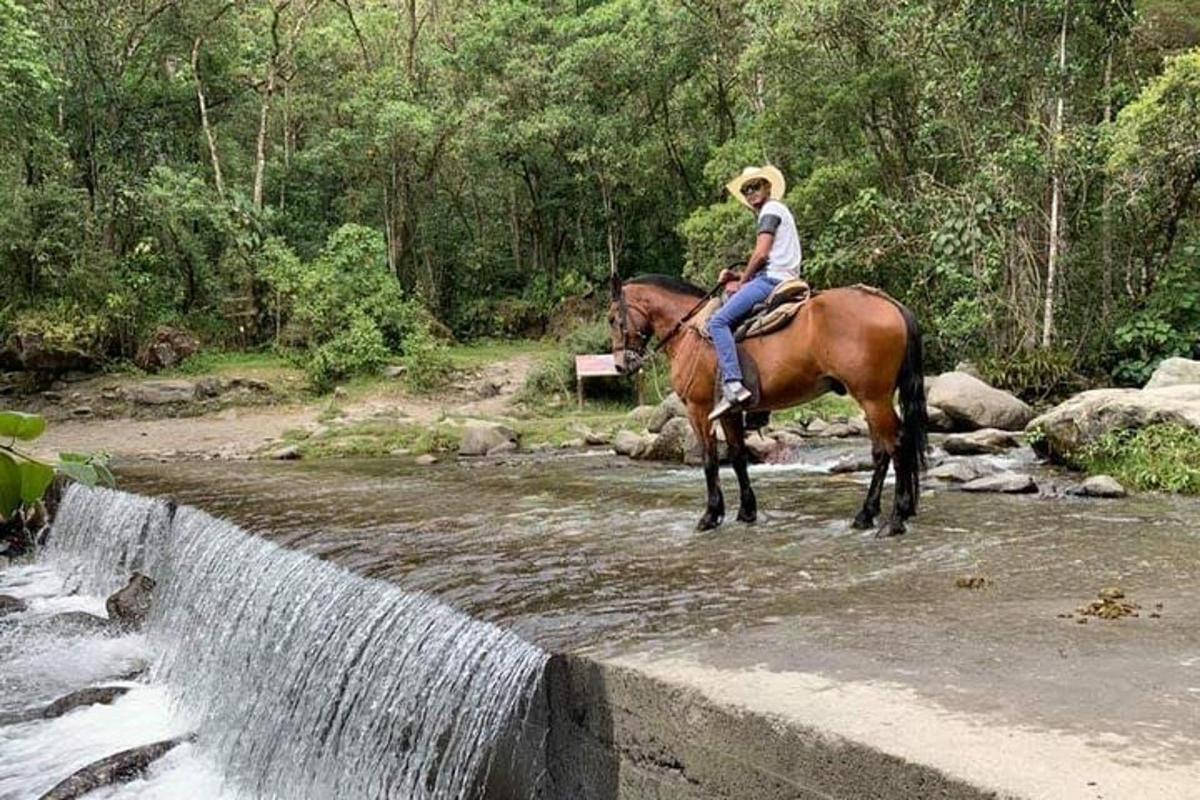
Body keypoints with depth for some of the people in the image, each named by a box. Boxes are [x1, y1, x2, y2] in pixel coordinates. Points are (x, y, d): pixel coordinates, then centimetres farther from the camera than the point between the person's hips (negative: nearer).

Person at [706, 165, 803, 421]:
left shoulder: (771, 209, 0)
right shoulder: (778, 212, 30)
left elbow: (761, 254, -12)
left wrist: (743, 281, 0)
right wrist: (737, 276, 17)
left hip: (772, 279, -11)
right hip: (782, 280, 11)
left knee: (718, 321, -21)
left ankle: (733, 385, -36)